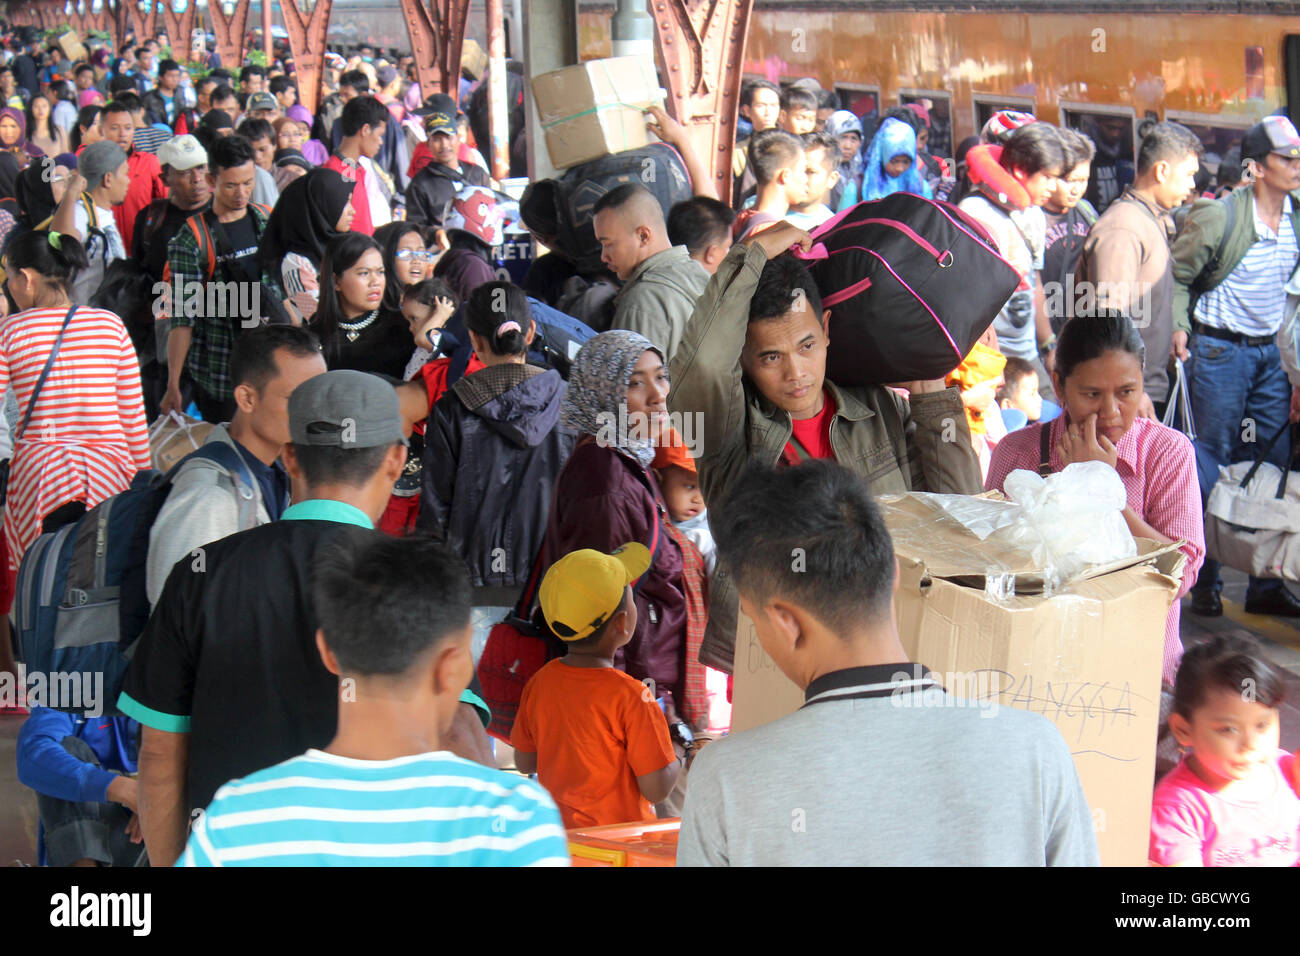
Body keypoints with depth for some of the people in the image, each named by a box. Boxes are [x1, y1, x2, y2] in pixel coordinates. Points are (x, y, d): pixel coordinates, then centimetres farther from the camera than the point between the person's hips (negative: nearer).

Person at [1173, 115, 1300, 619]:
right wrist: (1180, 327, -17)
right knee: (1212, 464, -1)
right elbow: (1177, 275, -4)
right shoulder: (1217, 218, -14)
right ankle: (1203, 582, 10)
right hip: (1219, 350, -6)